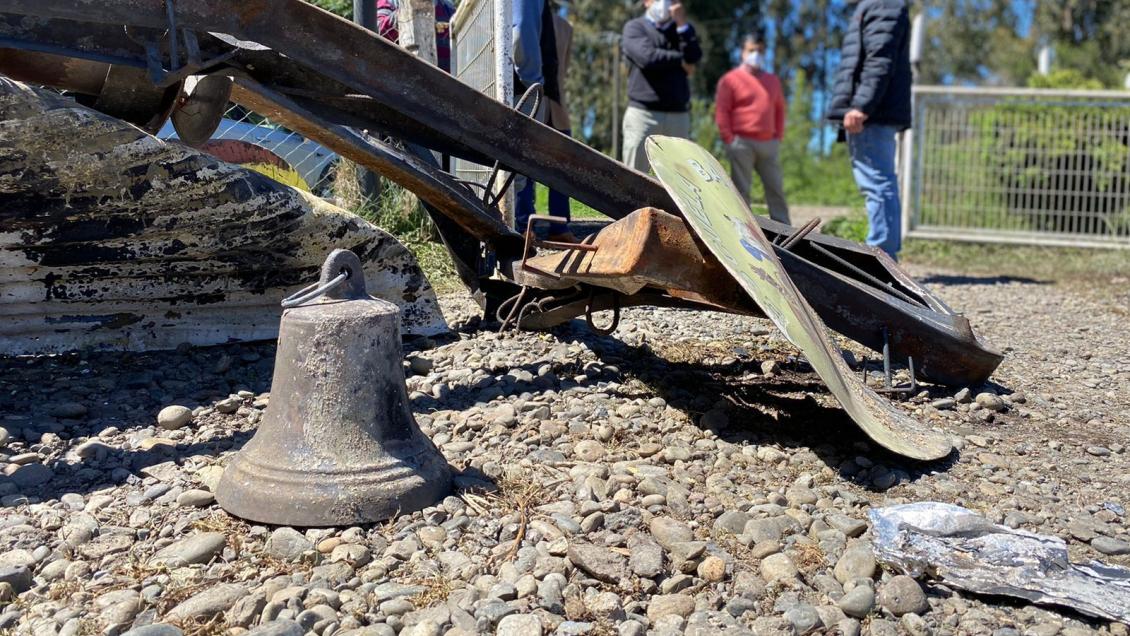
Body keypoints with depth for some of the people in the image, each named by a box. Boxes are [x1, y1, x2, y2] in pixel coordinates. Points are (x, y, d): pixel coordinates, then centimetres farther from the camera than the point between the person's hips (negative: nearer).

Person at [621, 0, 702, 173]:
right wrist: (680, 61, 1)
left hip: (678, 115, 4)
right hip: (643, 113, -3)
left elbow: (694, 57, 1)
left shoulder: (683, 28, 21)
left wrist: (682, 23, -4)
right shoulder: (634, 27, 8)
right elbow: (647, 57, -11)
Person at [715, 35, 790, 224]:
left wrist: (778, 137, 11)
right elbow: (721, 112, -4)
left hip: (769, 144, 5)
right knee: (741, 190, -3)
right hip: (742, 144, -5)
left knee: (776, 188, 5)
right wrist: (729, 140, -10)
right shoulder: (730, 79, 1)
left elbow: (779, 110, 22)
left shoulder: (772, 80, 18)